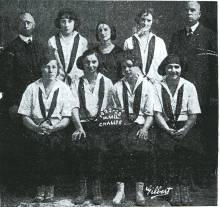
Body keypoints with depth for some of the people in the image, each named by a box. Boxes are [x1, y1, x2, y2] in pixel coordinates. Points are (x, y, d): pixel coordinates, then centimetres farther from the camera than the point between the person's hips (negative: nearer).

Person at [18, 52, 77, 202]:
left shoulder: (64, 88, 7)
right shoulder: (32, 88, 9)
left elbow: (67, 118, 2)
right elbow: (25, 116, 5)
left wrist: (53, 128, -15)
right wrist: (37, 128, -13)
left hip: (57, 130, 0)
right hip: (35, 130, 0)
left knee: (55, 142, -25)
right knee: (37, 141, -24)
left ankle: (50, 188, -8)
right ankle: (40, 189, -10)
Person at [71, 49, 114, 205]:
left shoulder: (106, 82, 10)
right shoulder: (76, 84, 10)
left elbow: (111, 106, 8)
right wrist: (79, 127, -12)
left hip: (101, 125, -1)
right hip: (83, 125, 1)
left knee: (97, 156, -12)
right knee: (82, 158, -9)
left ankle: (97, 191, -1)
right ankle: (83, 191, 2)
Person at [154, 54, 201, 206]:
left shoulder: (189, 87, 5)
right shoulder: (158, 87, 5)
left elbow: (193, 114, 1)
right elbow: (157, 113, -1)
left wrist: (185, 130, -13)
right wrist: (168, 130, -14)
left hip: (186, 126, 0)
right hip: (165, 126, 0)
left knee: (188, 148, -24)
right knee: (165, 147, -25)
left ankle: (184, 186, -13)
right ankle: (174, 187, -15)